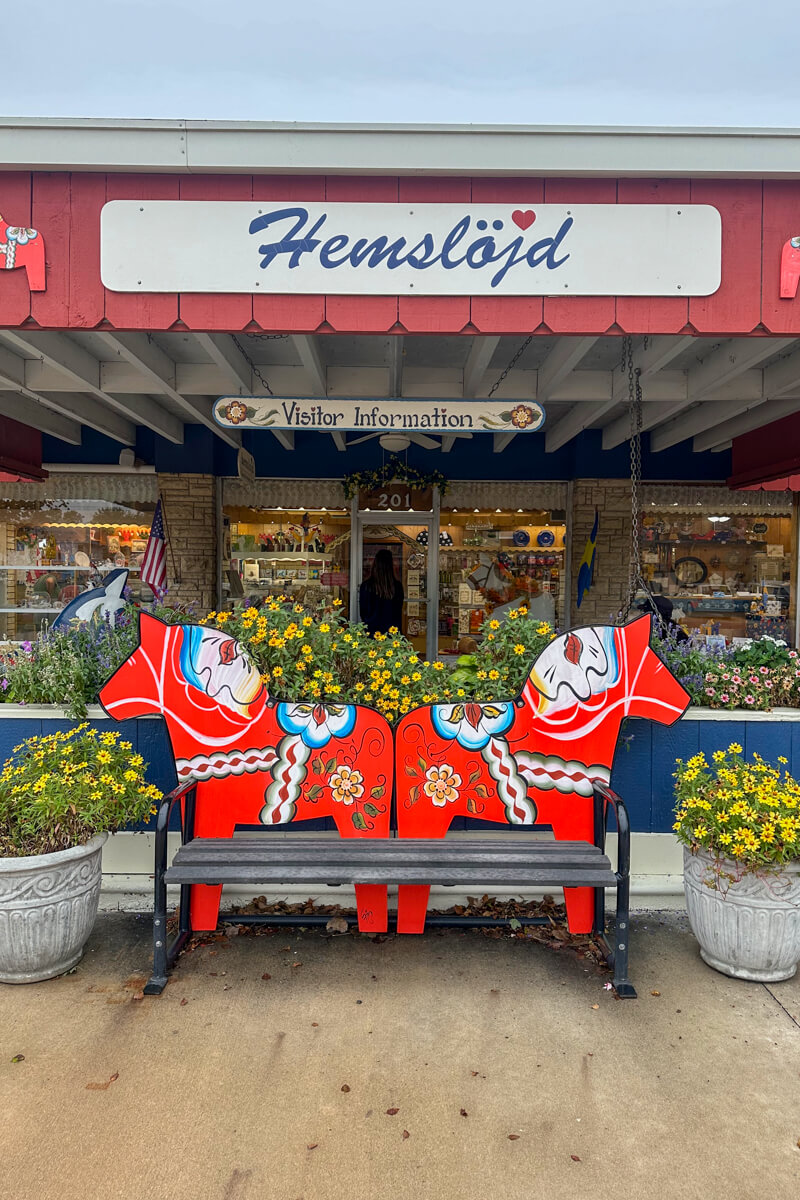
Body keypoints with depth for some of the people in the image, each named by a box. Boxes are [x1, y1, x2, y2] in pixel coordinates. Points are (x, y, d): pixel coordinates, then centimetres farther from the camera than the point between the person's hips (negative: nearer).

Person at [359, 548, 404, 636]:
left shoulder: (366, 586, -9)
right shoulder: (397, 586, -4)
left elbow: (363, 611, 1)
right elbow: (399, 611, 9)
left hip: (372, 629, -1)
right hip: (392, 631, 1)